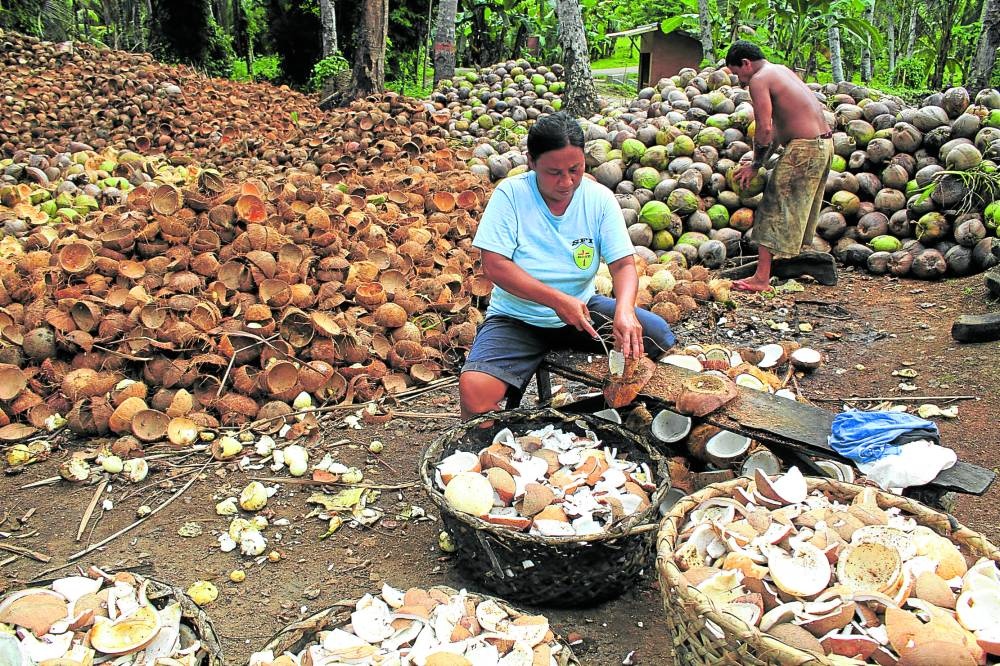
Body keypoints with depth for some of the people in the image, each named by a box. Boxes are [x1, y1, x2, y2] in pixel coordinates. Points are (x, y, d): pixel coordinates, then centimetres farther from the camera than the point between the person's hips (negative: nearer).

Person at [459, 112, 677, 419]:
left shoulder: (600, 198, -4)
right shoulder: (510, 194, -12)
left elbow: (623, 264, -8)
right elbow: (495, 266, -17)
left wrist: (624, 309, -30)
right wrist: (557, 300, -26)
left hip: (582, 309, 3)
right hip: (518, 318, -3)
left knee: (659, 337, -14)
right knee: (474, 390, -29)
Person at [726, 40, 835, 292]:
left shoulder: (759, 80, -9)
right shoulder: (781, 70, 21)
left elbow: (764, 129, -16)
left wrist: (756, 164, -2)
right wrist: (761, 158, 18)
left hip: (803, 149, -9)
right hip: (824, 143, 9)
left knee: (774, 210, -4)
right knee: (800, 211, 19)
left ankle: (762, 277, -4)